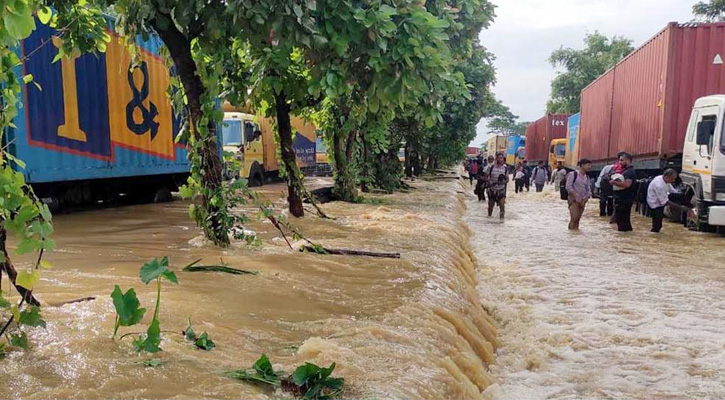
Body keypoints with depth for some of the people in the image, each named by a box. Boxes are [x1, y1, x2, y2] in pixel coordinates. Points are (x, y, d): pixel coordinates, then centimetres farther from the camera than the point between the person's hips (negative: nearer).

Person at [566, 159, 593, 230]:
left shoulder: (587, 177, 13)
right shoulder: (573, 174, -5)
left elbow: (588, 190, 11)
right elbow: (568, 187, -12)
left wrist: (585, 200, -4)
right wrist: (576, 196, -17)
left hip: (582, 201, 6)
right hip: (573, 200, -6)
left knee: (578, 219, 5)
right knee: (574, 218, -16)